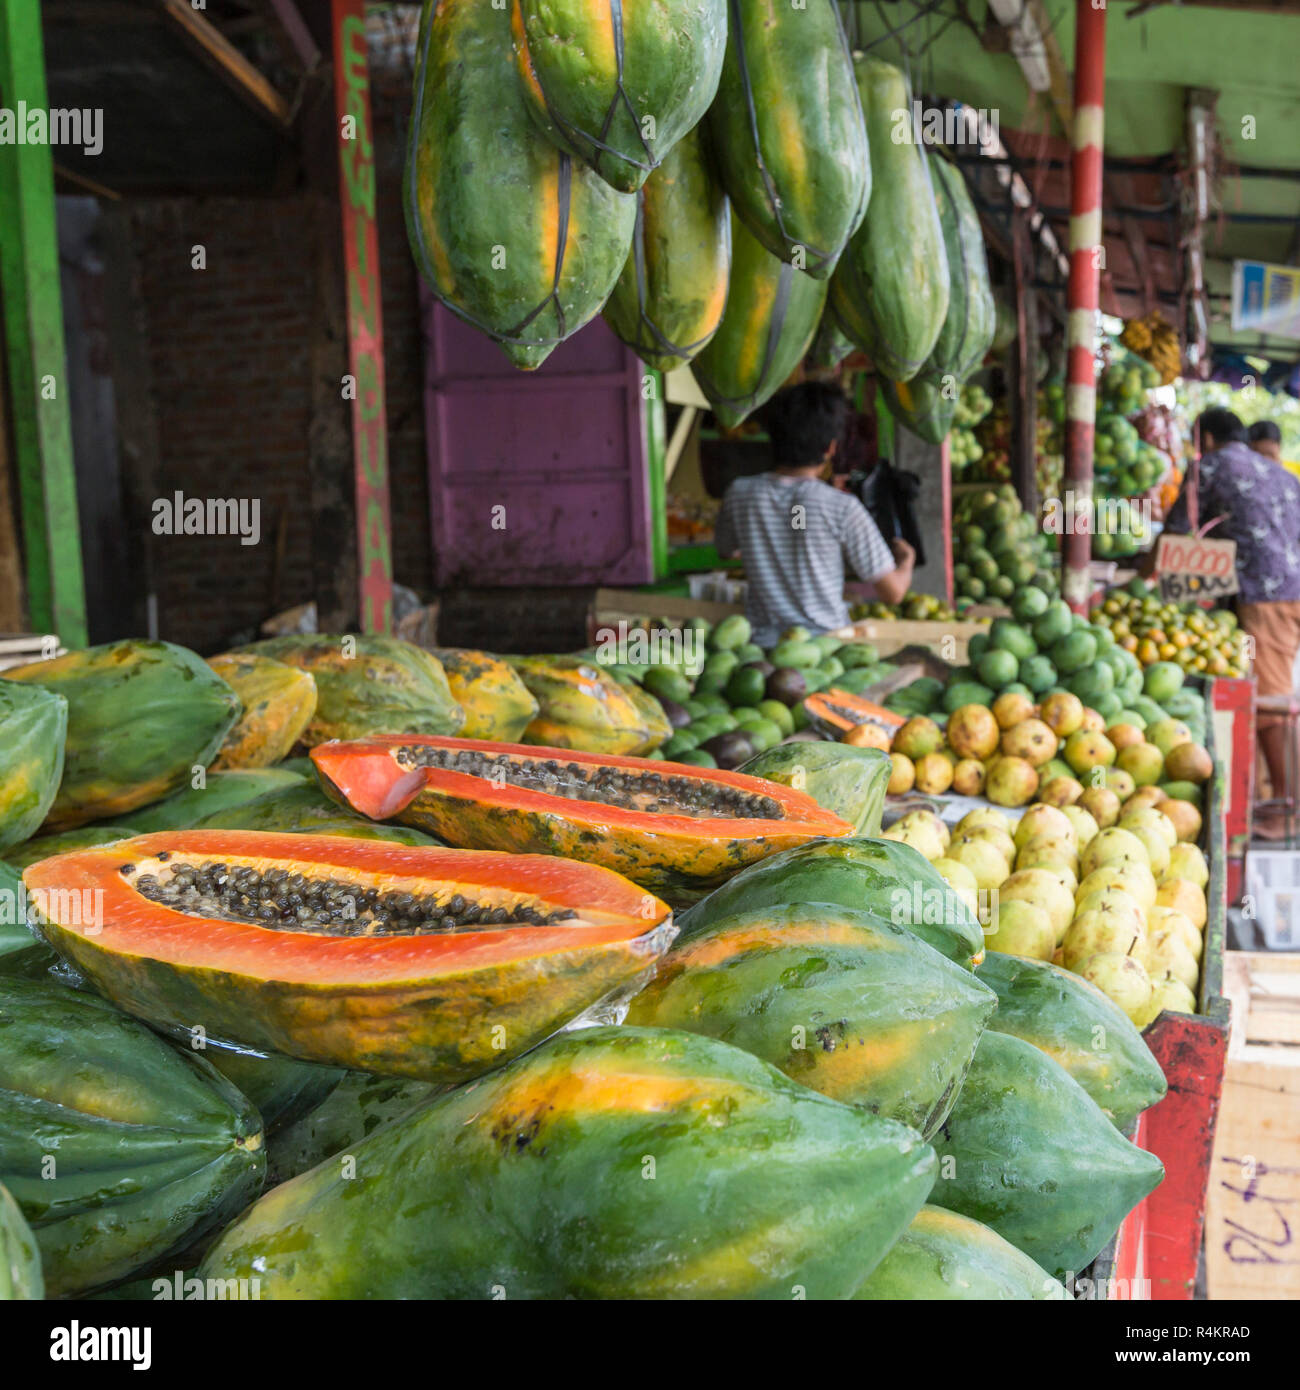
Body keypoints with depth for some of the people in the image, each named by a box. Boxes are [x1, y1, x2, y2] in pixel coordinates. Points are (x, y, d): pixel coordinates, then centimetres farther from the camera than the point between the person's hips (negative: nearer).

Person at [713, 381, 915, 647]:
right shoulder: (842, 507, -11)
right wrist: (906, 559, 21)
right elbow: (892, 592, -4)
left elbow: (726, 551, 22)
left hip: (762, 644, 4)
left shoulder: (739, 495, -2)